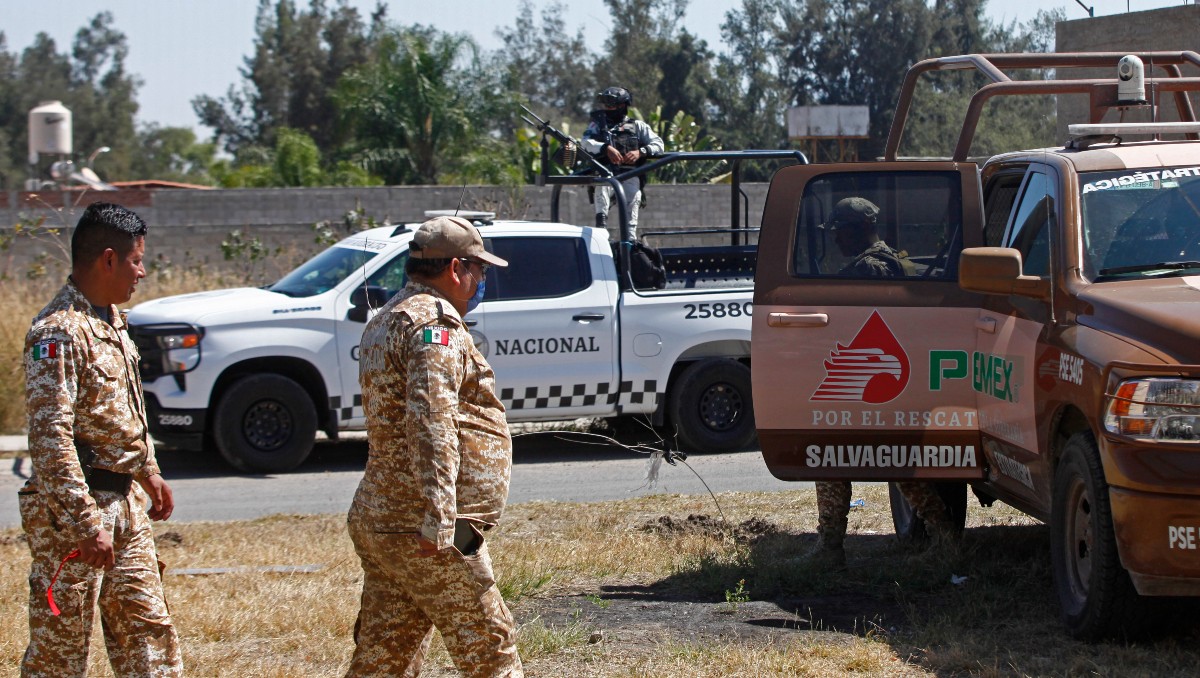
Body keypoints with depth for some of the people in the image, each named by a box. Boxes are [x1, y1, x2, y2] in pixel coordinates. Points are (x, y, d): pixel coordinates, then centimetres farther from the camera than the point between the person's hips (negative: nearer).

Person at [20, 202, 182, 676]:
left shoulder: (111, 320, 12)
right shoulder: (59, 331, -19)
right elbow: (51, 436, -25)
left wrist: (149, 473, 29)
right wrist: (87, 521, -28)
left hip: (126, 505, 10)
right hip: (72, 513, -10)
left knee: (147, 628, 13)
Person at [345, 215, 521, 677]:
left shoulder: (385, 322, 21)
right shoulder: (434, 321, -13)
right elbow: (431, 422, -25)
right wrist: (438, 518, -31)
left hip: (376, 522, 10)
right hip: (422, 531, -10)